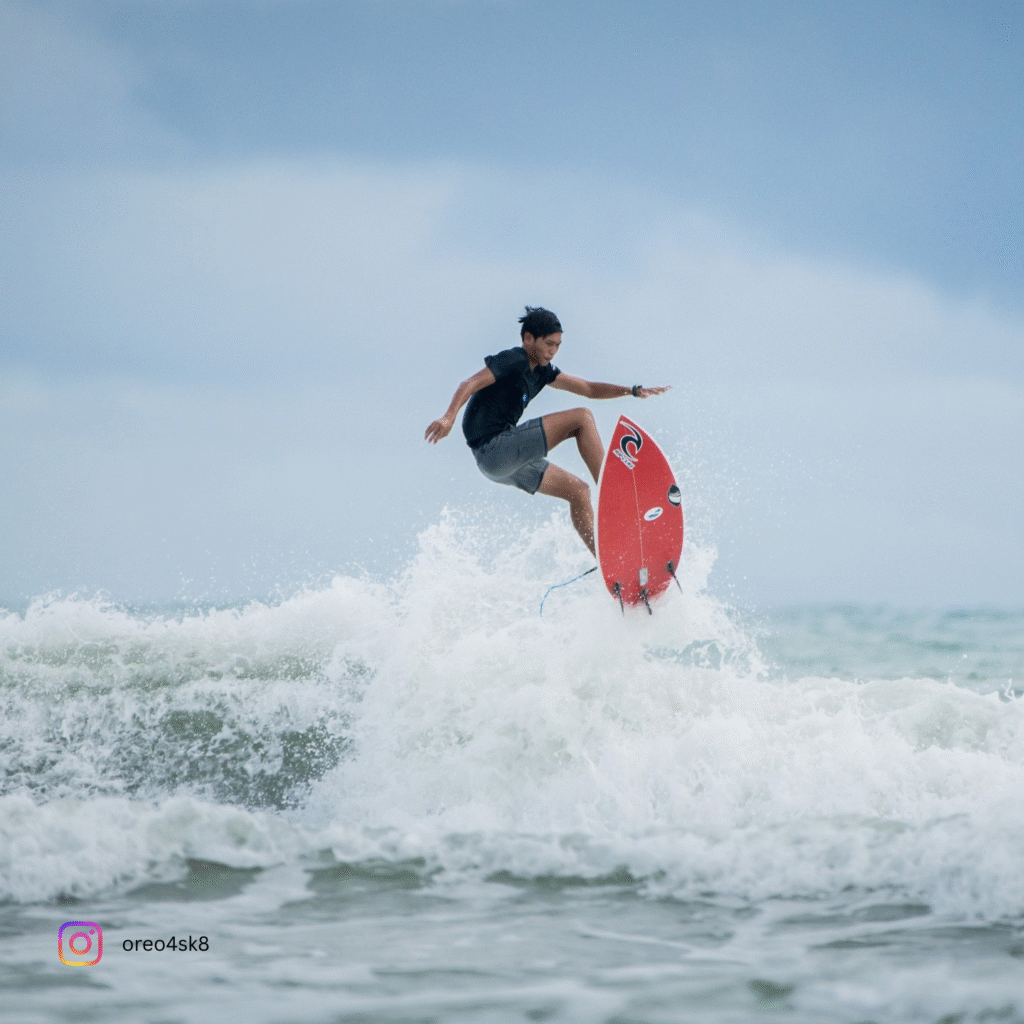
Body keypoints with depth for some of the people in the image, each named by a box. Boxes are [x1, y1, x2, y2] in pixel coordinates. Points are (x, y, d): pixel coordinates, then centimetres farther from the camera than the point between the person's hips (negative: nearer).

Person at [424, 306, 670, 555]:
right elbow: (470, 384, -22)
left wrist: (633, 391, 11)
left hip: (509, 459, 10)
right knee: (582, 418, -10)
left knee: (578, 491, 12)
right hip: (493, 448, -10)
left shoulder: (540, 371, 18)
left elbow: (589, 389, 22)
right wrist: (449, 417, -39)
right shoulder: (515, 361, -10)